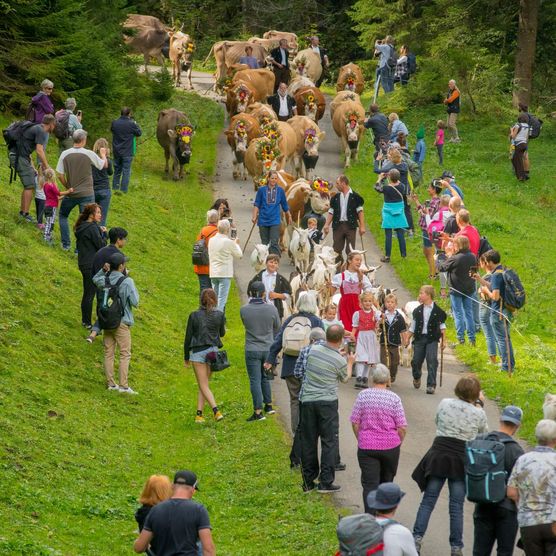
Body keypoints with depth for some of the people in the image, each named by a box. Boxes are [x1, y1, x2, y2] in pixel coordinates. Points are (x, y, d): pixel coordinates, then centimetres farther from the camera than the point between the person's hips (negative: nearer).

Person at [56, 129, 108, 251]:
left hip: (71, 193, 2)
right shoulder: (89, 154, -11)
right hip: (87, 194, -2)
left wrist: (67, 187, 13)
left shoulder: (65, 154, -6)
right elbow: (104, 165, 4)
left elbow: (60, 175, -3)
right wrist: (103, 155, 25)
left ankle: (66, 244, 19)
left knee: (63, 215, 24)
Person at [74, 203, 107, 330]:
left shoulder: (81, 228, 10)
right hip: (92, 266, -9)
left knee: (87, 294, 17)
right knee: (90, 294, -3)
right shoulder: (93, 228, -18)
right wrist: (104, 233, -3)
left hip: (83, 264, 9)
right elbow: (101, 245, -19)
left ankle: (84, 320, 24)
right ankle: (88, 323, 1)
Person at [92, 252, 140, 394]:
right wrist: (134, 289, 3)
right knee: (125, 354, 0)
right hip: (122, 322, -5)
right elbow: (135, 302, -12)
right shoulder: (127, 282, -16)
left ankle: (111, 384, 12)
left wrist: (104, 269, 10)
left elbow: (95, 279, 25)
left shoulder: (104, 280, -1)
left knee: (108, 353, 10)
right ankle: (123, 385, -4)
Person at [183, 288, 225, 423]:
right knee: (203, 384, 14)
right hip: (213, 351, 3)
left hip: (197, 351, -3)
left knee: (203, 385, -1)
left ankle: (216, 410, -19)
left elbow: (188, 337, -1)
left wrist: (186, 357, 10)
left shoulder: (194, 316, -5)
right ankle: (199, 414, 8)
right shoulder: (219, 315, -1)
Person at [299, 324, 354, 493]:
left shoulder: (313, 350, -1)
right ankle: (326, 482, -2)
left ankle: (308, 482, 14)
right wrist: (350, 362, 29)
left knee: (308, 441, 9)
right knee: (329, 441, 3)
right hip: (327, 402, -4)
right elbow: (344, 379, 10)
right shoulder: (339, 361, -10)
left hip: (308, 401, 4)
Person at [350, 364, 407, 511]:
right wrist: (398, 444, 11)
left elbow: (355, 423, -2)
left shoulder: (363, 395, -5)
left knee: (369, 484, -2)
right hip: (390, 446, 1)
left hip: (367, 447, -1)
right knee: (387, 482, 20)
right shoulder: (394, 398, -7)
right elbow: (402, 427, -6)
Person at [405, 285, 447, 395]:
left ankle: (431, 385, -12)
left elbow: (442, 326, 3)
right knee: (416, 361, 7)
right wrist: (407, 337, 11)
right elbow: (413, 326, 14)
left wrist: (443, 340, 1)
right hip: (419, 338, 3)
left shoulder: (437, 311, -2)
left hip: (432, 339, -3)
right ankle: (416, 378, 38)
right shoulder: (417, 311, 7)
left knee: (432, 361, -14)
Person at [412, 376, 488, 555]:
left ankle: (417, 539, -2)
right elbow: (484, 432, 13)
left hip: (438, 457, 1)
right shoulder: (478, 413, -6)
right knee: (457, 507, 5)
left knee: (428, 501, 7)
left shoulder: (444, 403, -1)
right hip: (462, 461, -1)